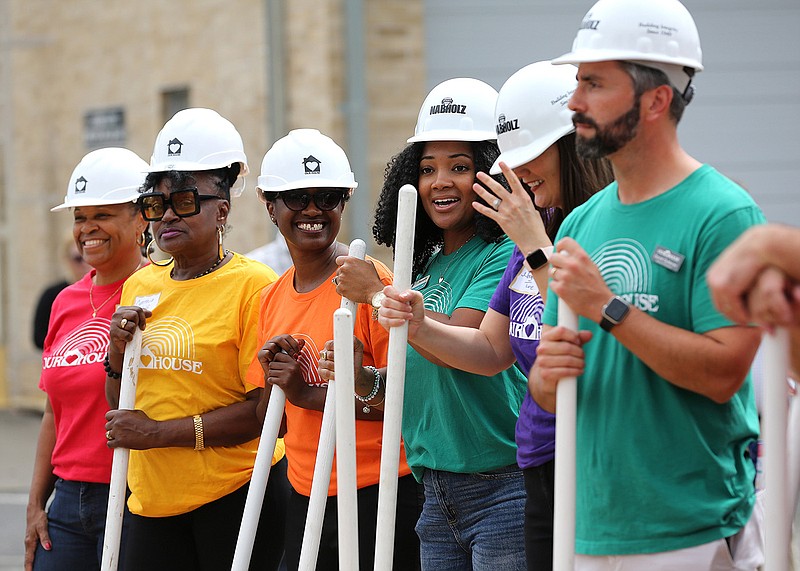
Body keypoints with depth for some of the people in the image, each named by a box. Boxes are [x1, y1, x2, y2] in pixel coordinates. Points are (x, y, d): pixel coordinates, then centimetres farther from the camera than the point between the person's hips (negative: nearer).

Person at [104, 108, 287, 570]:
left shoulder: (254, 285, -9)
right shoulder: (140, 286, 12)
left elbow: (267, 408, -15)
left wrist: (161, 432, -15)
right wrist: (117, 350, -1)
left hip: (234, 493, -6)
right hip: (154, 497, 6)